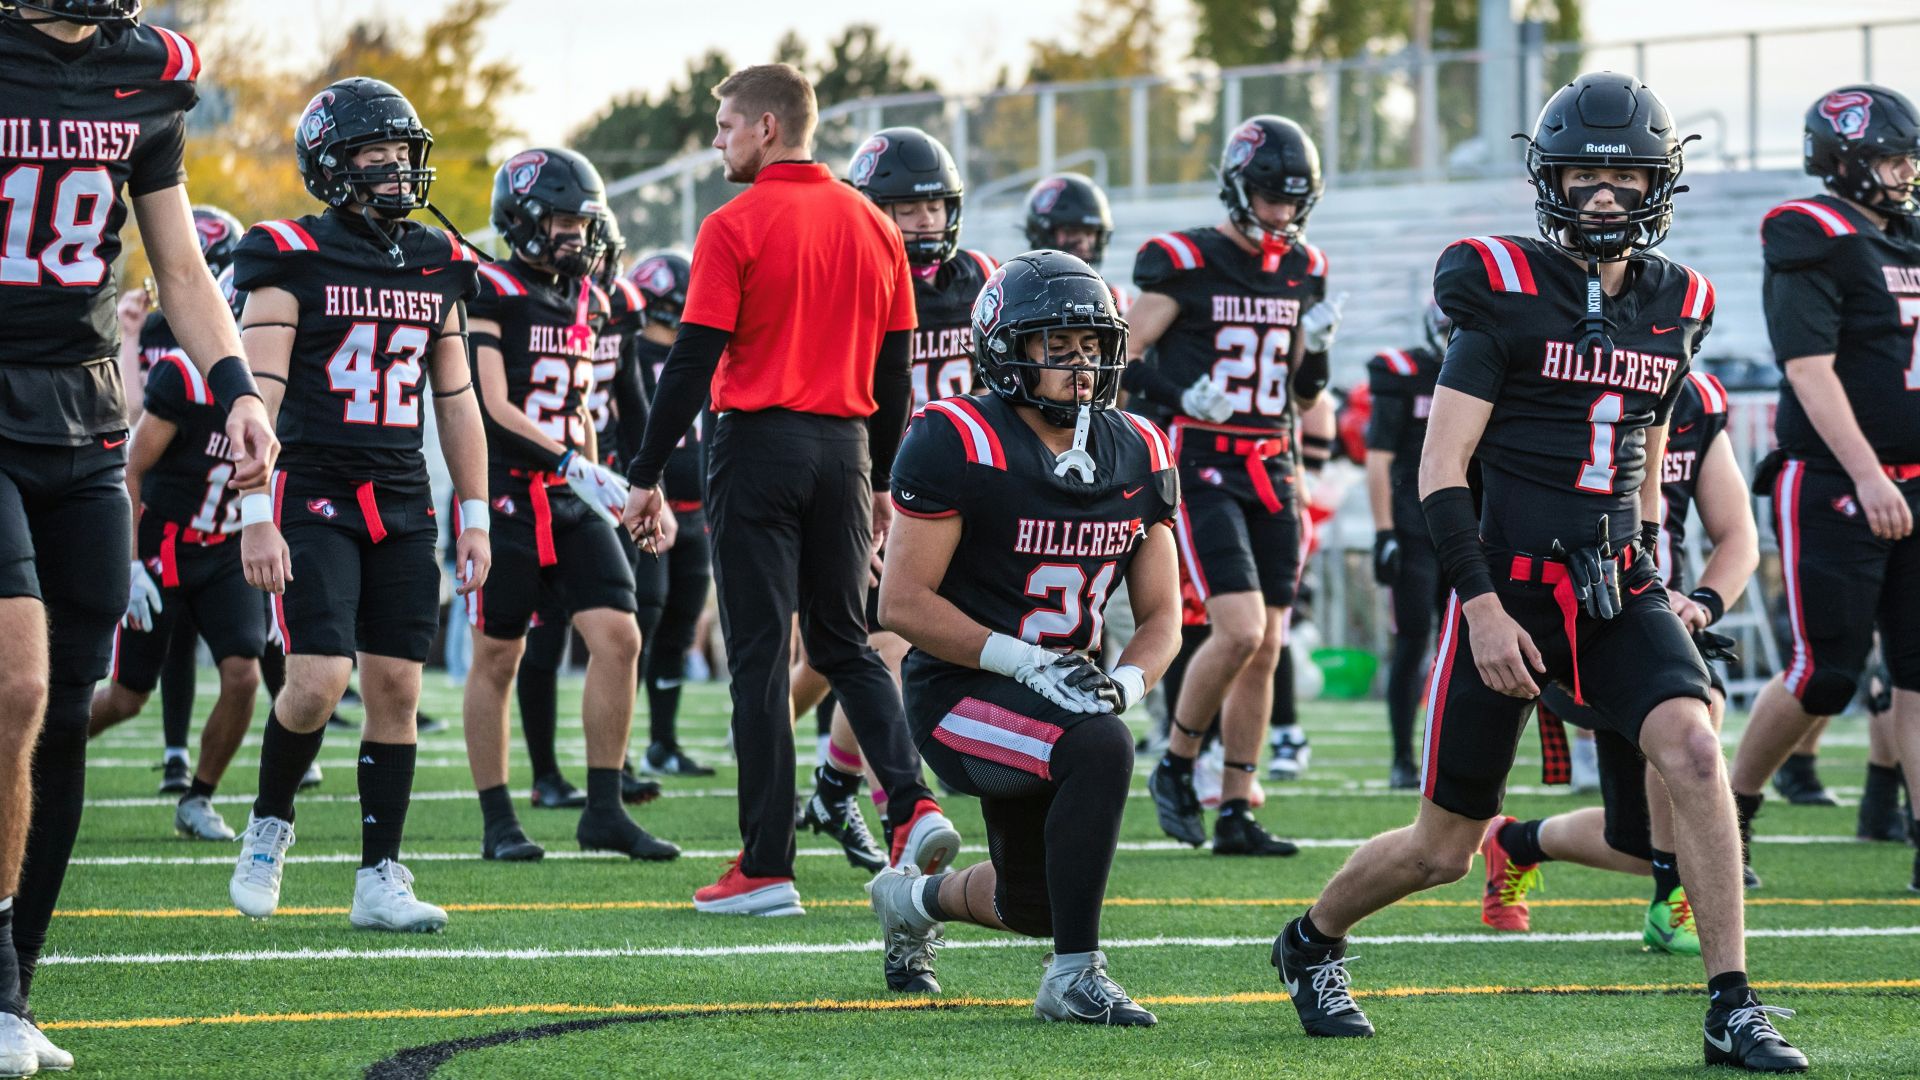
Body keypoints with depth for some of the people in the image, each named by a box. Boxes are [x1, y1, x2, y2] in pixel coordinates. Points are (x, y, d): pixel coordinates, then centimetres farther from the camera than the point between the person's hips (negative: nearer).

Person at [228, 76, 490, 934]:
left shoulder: (437, 266, 11)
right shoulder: (293, 261, -5)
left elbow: (456, 401, 17)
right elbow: (259, 394, -10)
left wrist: (474, 515, 13)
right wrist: (256, 516, -17)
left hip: (403, 507, 5)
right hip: (313, 499, -5)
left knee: (395, 688, 1)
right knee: (319, 678, -16)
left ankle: (380, 881, 6)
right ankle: (268, 826, 10)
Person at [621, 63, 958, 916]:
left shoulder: (736, 228, -9)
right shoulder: (872, 227, 8)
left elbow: (692, 364, -11)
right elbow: (895, 372, 12)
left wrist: (648, 475, -4)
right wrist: (881, 481, 21)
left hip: (759, 441, -5)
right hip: (844, 447, 5)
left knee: (759, 653, 0)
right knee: (843, 643, 16)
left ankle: (766, 866, 0)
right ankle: (913, 805, -4)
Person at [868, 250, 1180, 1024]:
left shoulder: (1137, 458, 2)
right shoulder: (958, 445, -17)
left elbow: (1161, 617, 7)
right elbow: (902, 603, -18)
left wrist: (1126, 679, -15)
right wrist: (1026, 661, -26)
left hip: (1056, 692, 7)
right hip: (960, 690, -7)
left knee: (1034, 906, 16)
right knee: (1097, 749, -34)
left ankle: (915, 899, 50)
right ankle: (1074, 975, -24)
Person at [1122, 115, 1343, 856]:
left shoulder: (1303, 272, 11)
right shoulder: (1183, 265, -7)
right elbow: (1123, 359, -5)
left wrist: (1318, 344, -1)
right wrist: (1177, 394, -22)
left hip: (1272, 471, 6)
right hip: (1202, 468, -6)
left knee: (1265, 650, 3)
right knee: (1239, 630, -18)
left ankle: (1236, 815, 9)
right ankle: (1175, 767, 3)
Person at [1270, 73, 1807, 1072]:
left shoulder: (1675, 306, 8)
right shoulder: (1504, 291, -8)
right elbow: (1439, 474, -10)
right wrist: (1481, 606, -17)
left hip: (1616, 587, 4)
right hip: (1509, 586, -4)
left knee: (1695, 753, -23)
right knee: (1446, 847, 5)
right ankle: (1311, 942, 35)